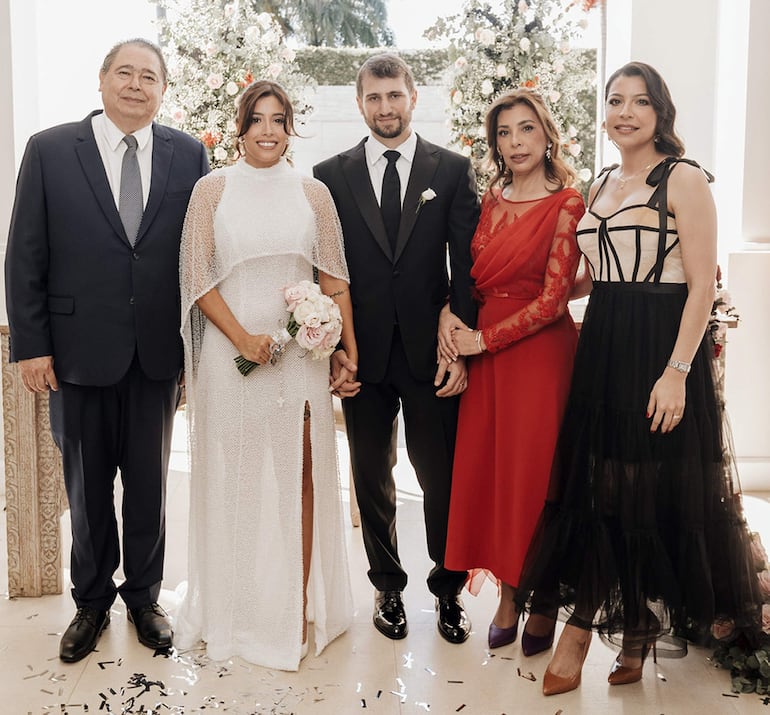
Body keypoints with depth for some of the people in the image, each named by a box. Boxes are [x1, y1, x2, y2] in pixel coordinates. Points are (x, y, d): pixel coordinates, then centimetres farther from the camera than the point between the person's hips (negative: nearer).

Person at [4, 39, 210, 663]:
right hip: (80, 348, -1)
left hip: (158, 351, 1)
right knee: (87, 484, 13)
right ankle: (92, 600, 33)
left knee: (150, 482, 13)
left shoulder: (188, 155, 2)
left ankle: (144, 596, 33)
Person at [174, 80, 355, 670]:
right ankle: (233, 606, 23)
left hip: (300, 350, 1)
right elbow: (197, 276, 0)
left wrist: (350, 350, -4)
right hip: (230, 348, -1)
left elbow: (333, 276, 6)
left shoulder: (313, 193, 7)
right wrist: (243, 338, -12)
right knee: (234, 477, 7)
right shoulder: (213, 189, 4)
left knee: (298, 475, 3)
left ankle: (295, 609, 16)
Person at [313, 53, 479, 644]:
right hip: (362, 352, 1)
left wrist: (461, 349, -7)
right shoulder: (332, 175, 5)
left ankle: (449, 589, 27)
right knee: (372, 478, 12)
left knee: (442, 477, 6)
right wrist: (334, 348, -5)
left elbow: (467, 267, -1)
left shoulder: (453, 170, 2)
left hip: (431, 352, -1)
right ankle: (388, 587, 31)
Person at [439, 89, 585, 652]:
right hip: (483, 353, 6)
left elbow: (553, 298, -12)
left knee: (535, 471, 1)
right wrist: (449, 313, -3)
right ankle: (508, 598, 21)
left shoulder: (566, 204, -7)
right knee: (487, 468, 6)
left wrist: (484, 339, -11)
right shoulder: (492, 200, 11)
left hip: (539, 350, -5)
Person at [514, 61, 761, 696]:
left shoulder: (684, 179, -7)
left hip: (662, 351, -6)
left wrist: (675, 372, -19)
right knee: (597, 486, 8)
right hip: (602, 350, 7)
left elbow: (702, 286, -13)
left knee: (656, 492, 4)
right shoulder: (601, 186, 14)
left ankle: (637, 630, 23)